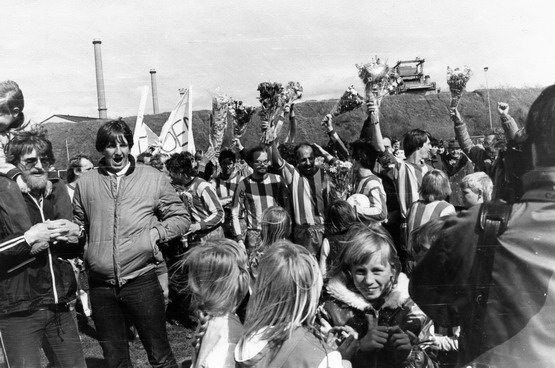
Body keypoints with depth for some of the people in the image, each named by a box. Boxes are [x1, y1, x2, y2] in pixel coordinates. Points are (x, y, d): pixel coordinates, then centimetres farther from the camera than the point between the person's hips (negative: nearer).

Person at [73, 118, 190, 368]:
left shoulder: (153, 178, 0)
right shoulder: (85, 183, 7)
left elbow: (181, 218, 4)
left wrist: (156, 232, -11)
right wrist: (83, 251, 1)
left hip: (141, 281, -2)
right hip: (100, 285, 3)